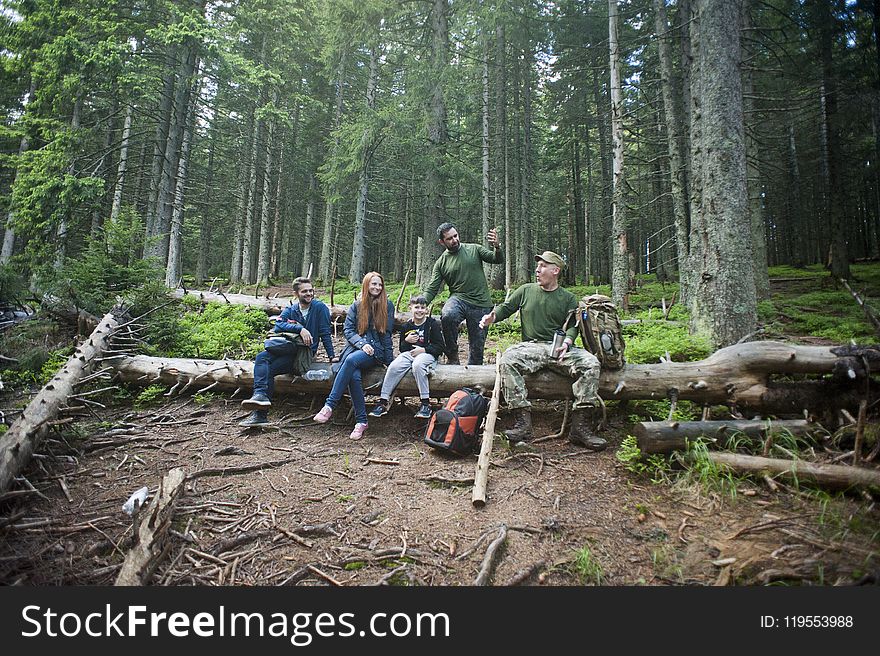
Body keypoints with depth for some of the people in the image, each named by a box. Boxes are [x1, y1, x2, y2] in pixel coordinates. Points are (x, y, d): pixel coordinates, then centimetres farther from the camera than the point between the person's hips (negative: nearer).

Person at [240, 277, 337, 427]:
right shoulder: (289, 310, 14)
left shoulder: (320, 307, 3)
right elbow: (278, 325, -5)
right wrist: (300, 329, -19)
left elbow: (325, 333, 1)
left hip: (305, 354, -4)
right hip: (289, 350, 4)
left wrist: (332, 356, -4)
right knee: (261, 358, -22)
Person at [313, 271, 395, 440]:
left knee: (351, 360, -34)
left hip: (376, 351, -2)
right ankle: (361, 420, -23)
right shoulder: (357, 305, 12)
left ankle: (329, 405, -34)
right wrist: (362, 343, -12)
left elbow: (387, 333, 7)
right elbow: (348, 329, 7)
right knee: (354, 376, -31)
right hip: (355, 347, 2)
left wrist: (389, 361, 2)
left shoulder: (387, 305, 8)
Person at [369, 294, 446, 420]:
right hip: (409, 353, 4)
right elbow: (402, 349, 18)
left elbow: (440, 346, 0)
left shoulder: (433, 324, 2)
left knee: (417, 365, -37)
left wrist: (424, 349, -12)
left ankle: (425, 403, -30)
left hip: (427, 354, -4)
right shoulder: (406, 327, 14)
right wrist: (406, 341, -4)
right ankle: (383, 402, -19)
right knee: (394, 366, -24)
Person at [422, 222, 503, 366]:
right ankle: (452, 355, -13)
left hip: (481, 303, 1)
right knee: (447, 316, -34)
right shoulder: (441, 263, 7)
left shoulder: (474, 249, 6)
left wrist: (497, 247, -22)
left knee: (477, 344, 2)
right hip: (458, 299, 0)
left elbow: (498, 260, 1)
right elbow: (432, 289, 4)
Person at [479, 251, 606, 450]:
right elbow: (506, 308, 16)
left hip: (561, 348, 0)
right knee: (508, 359, -31)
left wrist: (566, 342, -17)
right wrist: (491, 317, -6)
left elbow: (572, 325, 4)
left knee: (590, 363, -27)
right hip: (531, 346, 0)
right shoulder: (526, 290, 16)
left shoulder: (568, 298, 14)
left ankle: (581, 426, -26)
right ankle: (523, 420, -32)